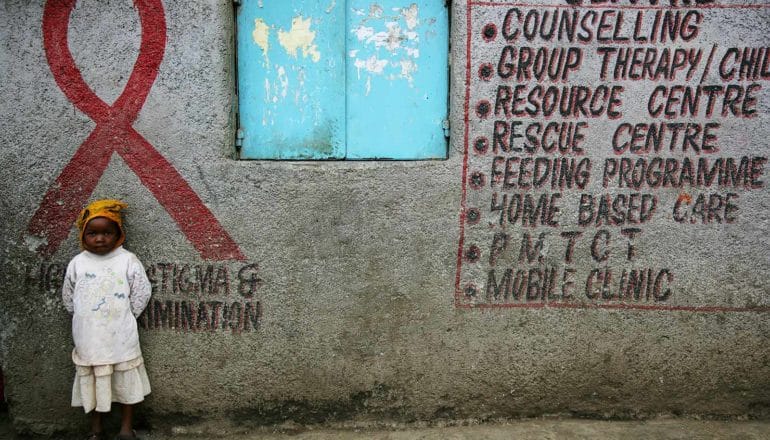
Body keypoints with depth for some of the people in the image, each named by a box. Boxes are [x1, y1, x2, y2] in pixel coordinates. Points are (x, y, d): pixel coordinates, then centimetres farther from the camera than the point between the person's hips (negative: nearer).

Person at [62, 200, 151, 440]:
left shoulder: (127, 260, -9)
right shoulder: (77, 263, -3)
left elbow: (142, 292, -4)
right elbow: (68, 297, 9)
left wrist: (124, 316, -1)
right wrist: (85, 318, 6)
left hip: (121, 337, -1)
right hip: (89, 337, 2)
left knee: (126, 382, 10)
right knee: (92, 382, 14)